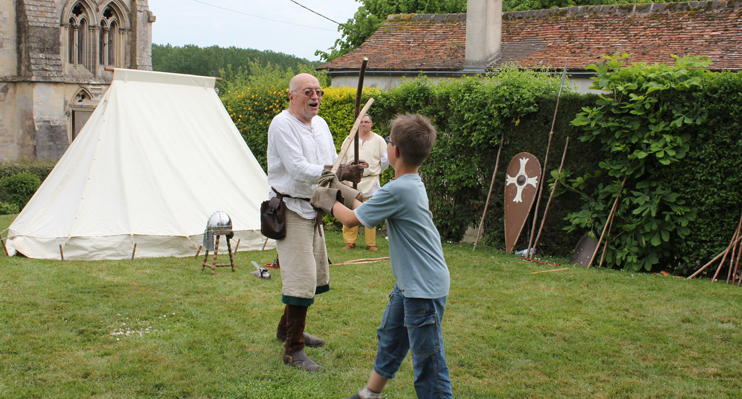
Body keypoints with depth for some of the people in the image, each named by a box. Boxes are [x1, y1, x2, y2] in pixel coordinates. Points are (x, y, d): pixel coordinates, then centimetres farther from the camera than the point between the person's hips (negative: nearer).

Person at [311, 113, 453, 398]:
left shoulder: (397, 190, -24)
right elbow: (367, 211, 18)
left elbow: (352, 219, -13)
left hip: (424, 288, -11)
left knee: (428, 364, -5)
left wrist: (328, 202, 5)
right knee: (389, 337, 26)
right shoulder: (413, 184, 6)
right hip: (409, 283, 11)